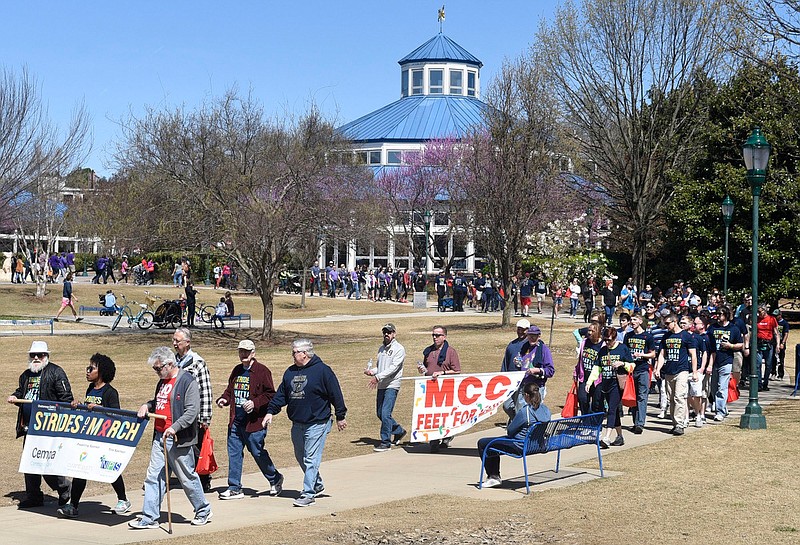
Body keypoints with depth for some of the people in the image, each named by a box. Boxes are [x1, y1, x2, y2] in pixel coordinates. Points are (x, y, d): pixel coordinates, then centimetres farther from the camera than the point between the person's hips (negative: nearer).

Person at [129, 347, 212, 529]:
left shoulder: (188, 382, -12)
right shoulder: (163, 381, 15)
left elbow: (192, 411, -19)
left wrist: (175, 427, -29)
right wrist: (147, 405, 9)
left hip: (179, 439, -8)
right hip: (160, 437, 8)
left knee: (187, 477, 3)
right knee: (154, 476, 4)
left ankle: (203, 511, 21)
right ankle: (149, 517, 7)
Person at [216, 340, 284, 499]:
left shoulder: (262, 371, -7)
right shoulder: (237, 371, 14)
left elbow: (270, 394, -10)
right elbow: (230, 390, 24)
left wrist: (255, 403, -22)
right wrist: (224, 399, 3)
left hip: (254, 422, -7)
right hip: (235, 421, 7)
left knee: (258, 453, 2)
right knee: (234, 453, 5)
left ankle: (275, 479, 25)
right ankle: (234, 488, 11)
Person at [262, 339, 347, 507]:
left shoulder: (322, 370, -10)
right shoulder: (290, 372, 10)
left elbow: (335, 394, -7)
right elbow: (281, 394, 14)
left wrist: (340, 416, -5)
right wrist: (271, 411, 4)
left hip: (317, 423, -7)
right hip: (297, 424, 7)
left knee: (311, 459, -8)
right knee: (301, 457, 15)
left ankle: (308, 494, -5)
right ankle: (317, 485, 33)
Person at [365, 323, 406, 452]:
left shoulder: (399, 349, -7)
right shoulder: (381, 348, 17)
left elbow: (393, 367, -18)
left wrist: (378, 377, -27)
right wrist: (371, 371, 3)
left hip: (391, 386, -8)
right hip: (381, 386, 8)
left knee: (385, 414, -13)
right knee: (380, 414, 13)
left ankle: (385, 442, -6)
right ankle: (399, 431, 32)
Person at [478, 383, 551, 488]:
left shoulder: (525, 411, -25)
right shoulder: (545, 409, -2)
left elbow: (509, 431, -15)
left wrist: (507, 429, 12)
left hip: (520, 447, -9)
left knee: (482, 443, 4)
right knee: (495, 443, 29)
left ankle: (493, 477, 14)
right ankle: (495, 476, 34)